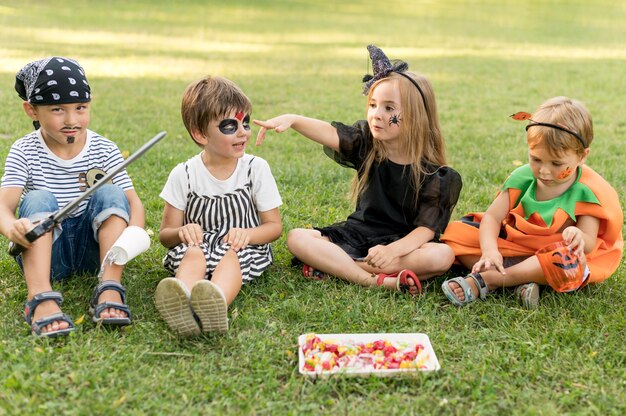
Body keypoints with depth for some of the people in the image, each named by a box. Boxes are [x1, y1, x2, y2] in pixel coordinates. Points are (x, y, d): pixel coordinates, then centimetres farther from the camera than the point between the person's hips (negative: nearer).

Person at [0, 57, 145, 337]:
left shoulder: (105, 151, -2)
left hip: (92, 249, 1)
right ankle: (41, 298, -44)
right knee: (38, 199, -27)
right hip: (42, 250, 0)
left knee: (111, 194, -22)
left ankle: (110, 290, -33)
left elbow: (133, 202, -9)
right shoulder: (24, 152, -4)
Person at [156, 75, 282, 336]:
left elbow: (274, 226, 4)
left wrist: (247, 234, -18)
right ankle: (180, 303, -66)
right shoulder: (184, 175, 0)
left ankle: (217, 302, -67)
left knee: (232, 252, -34)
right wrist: (182, 232, -22)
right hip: (198, 245, 1)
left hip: (244, 249, 0)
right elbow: (165, 234, 3)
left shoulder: (256, 168, 2)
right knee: (193, 251, -33)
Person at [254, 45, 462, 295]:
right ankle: (377, 281, -29)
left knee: (443, 256, -33)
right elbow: (330, 134, -22)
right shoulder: (367, 145, -3)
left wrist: (393, 250, -34)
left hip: (404, 242, -2)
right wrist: (292, 120, -41)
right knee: (297, 238, -17)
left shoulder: (433, 173, -10)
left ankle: (334, 266, -29)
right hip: (358, 235, 3)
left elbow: (426, 227, -16)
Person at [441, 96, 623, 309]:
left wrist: (579, 238, -45)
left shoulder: (587, 191, -14)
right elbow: (492, 217, -9)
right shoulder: (523, 177, -6)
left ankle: (483, 281, -33)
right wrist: (489, 250, -30)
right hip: (516, 246, 4)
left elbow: (589, 242, -18)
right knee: (457, 232, -12)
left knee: (569, 262, -41)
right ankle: (520, 279, -31)